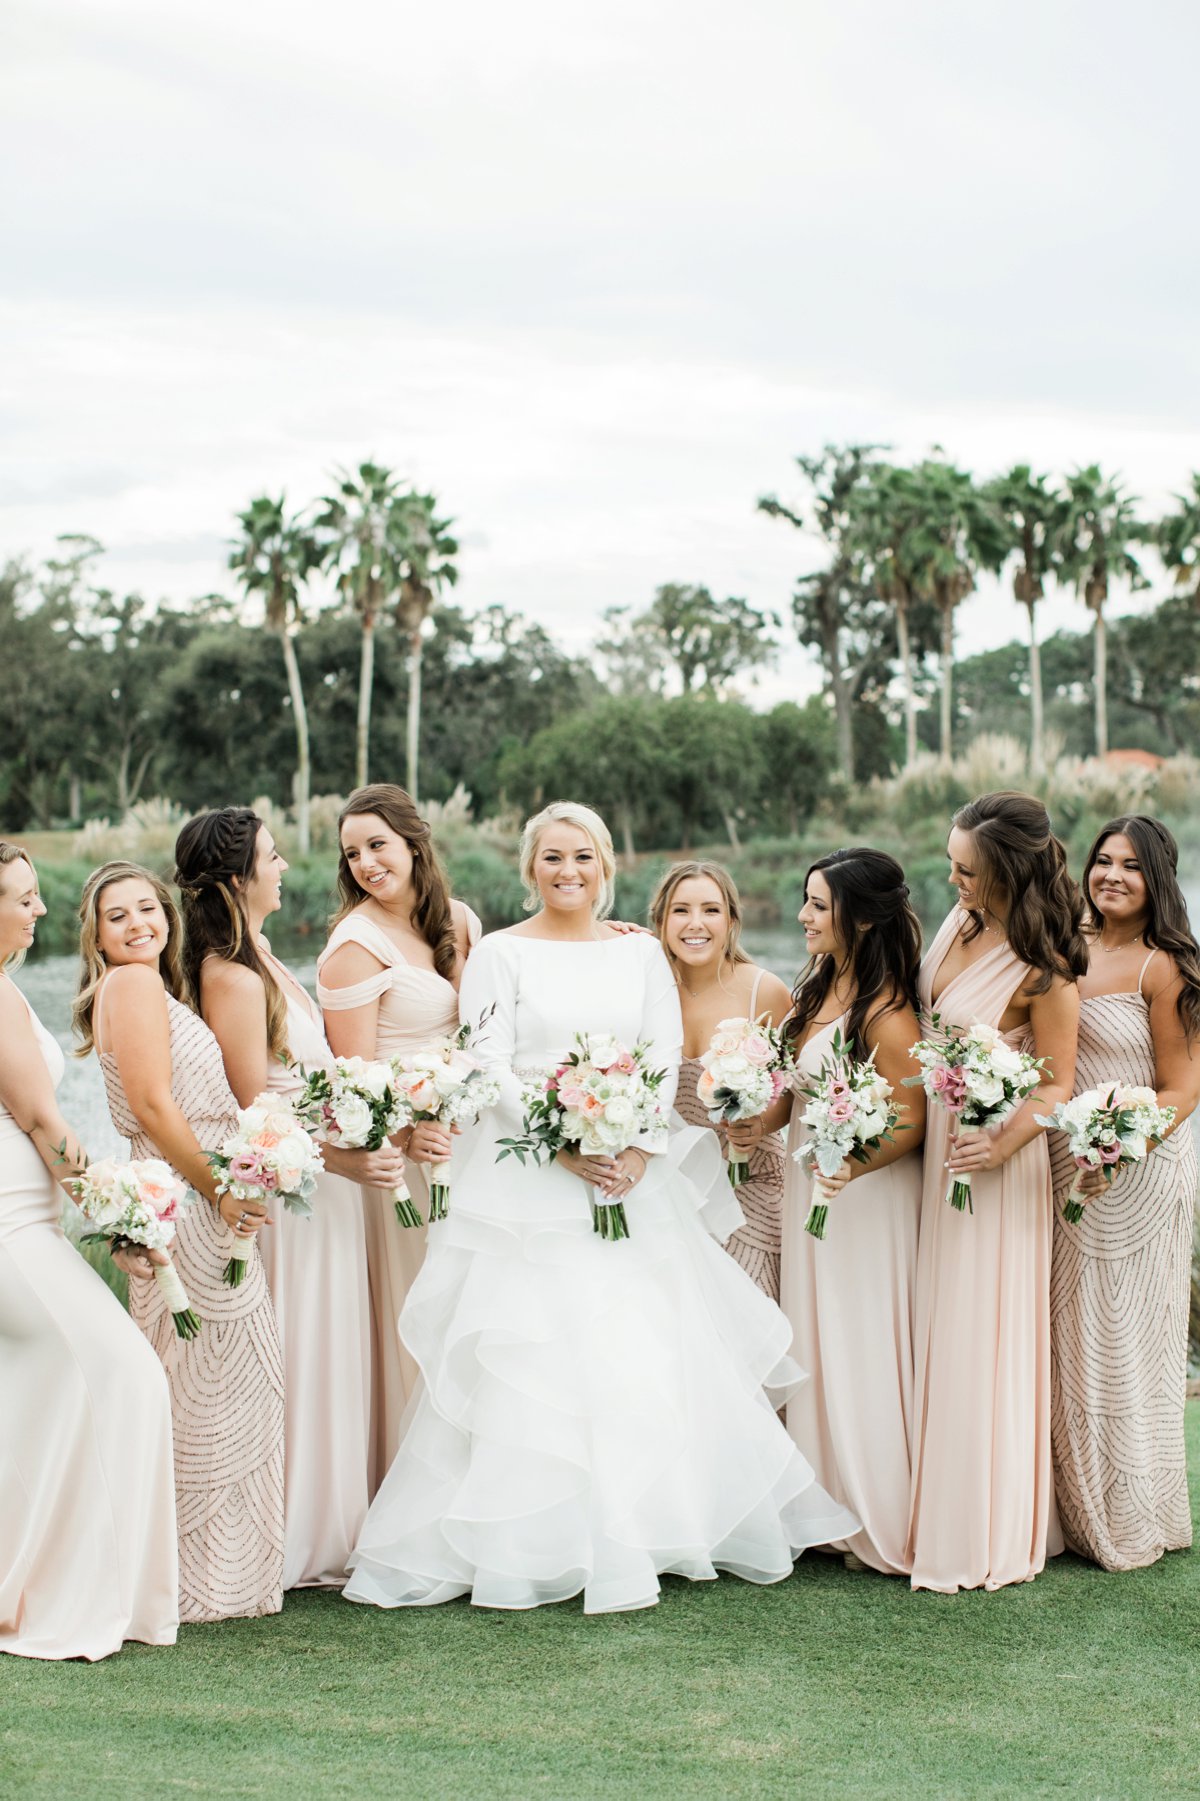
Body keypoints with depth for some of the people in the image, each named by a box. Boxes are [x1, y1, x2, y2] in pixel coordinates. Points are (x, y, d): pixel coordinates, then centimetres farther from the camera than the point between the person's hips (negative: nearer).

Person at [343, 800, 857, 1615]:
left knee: (648, 1354, 3)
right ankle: (536, 1543, 2)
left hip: (631, 1175, 3)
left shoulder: (642, 953, 11)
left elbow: (666, 1057, 4)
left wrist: (637, 1150, -11)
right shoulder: (500, 954, 1)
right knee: (529, 1356, -5)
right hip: (526, 1178, -3)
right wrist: (563, 1145, -16)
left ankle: (646, 1528, 15)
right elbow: (489, 1068, -6)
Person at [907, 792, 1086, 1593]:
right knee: (937, 1330, 13)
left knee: (980, 1340, 0)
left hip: (993, 1159, -7)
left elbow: (1058, 1085, -16)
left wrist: (1007, 1141, -32)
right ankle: (937, 1508, 25)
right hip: (932, 1143, 7)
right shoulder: (963, 922, 2)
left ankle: (986, 1535, 12)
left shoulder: (1044, 971, -19)